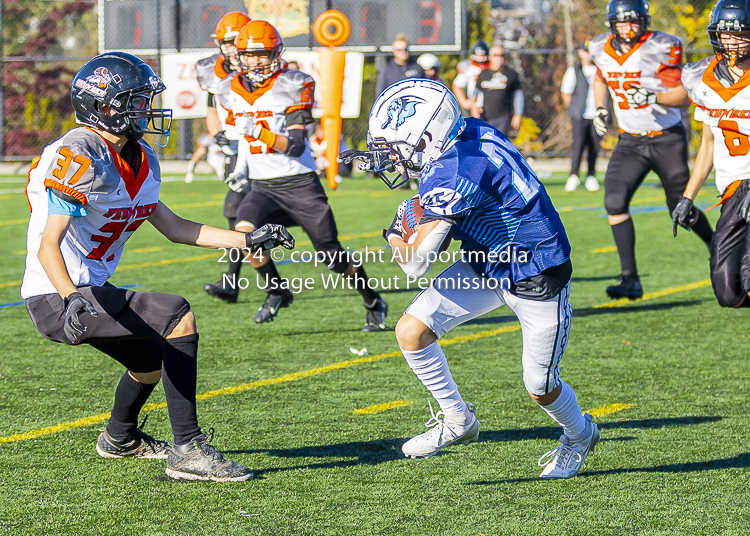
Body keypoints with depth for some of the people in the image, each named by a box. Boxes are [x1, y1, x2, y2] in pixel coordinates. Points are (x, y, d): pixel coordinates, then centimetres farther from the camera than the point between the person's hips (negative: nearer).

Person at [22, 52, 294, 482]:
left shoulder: (139, 160, 9)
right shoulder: (80, 156, -21)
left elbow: (175, 228, 19)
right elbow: (48, 246, -28)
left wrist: (247, 241, 14)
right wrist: (71, 298, -44)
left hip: (90, 291, 10)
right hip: (57, 299, -10)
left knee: (155, 358, 30)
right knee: (179, 319, -20)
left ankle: (120, 438, 59)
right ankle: (187, 451, -19)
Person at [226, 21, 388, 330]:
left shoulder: (291, 86, -12)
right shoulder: (237, 90, 6)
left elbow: (296, 146, -20)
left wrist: (260, 133, -33)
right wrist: (240, 169, 14)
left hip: (300, 185, -4)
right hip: (263, 187, 4)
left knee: (332, 255, 0)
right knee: (244, 232, -26)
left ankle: (373, 303, 24)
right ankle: (276, 292, -3)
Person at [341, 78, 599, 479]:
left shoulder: (450, 176, -34)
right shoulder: (471, 132, -9)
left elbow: (416, 264, -26)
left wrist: (395, 234, -5)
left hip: (536, 278, -9)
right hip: (486, 265, 9)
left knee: (539, 386, 9)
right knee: (410, 331, -4)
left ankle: (579, 436, 41)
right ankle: (457, 419, 16)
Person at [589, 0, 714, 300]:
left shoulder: (660, 50, -17)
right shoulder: (603, 51, -1)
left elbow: (683, 96, -16)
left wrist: (653, 97, -33)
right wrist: (600, 109, 8)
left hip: (667, 140, -4)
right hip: (630, 142, 4)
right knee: (615, 201, -18)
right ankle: (630, 279, -17)